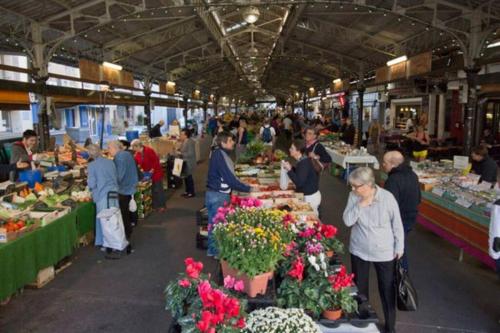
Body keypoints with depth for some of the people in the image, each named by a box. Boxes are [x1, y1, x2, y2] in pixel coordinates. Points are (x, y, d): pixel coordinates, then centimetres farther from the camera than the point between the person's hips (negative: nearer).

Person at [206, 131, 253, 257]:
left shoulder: (219, 153, 7)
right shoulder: (220, 156, -22)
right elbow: (230, 179, -25)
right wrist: (248, 189, -19)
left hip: (215, 193, 9)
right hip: (218, 195, -9)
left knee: (214, 222, 18)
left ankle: (213, 250, 31)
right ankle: (216, 251, 18)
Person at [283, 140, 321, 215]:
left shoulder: (304, 163, -24)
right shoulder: (302, 160, 3)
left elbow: (299, 183, -28)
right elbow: (298, 174, 15)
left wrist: (289, 170, -27)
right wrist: (291, 168, 1)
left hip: (310, 197, -9)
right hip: (306, 195, 9)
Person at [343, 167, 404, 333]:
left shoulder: (387, 197, -19)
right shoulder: (354, 196, -11)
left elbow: (397, 224, -8)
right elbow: (347, 221, -15)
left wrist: (399, 247, -2)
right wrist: (361, 204, -25)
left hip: (384, 253, -2)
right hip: (359, 251, 3)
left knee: (387, 290, 14)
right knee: (360, 288, 18)